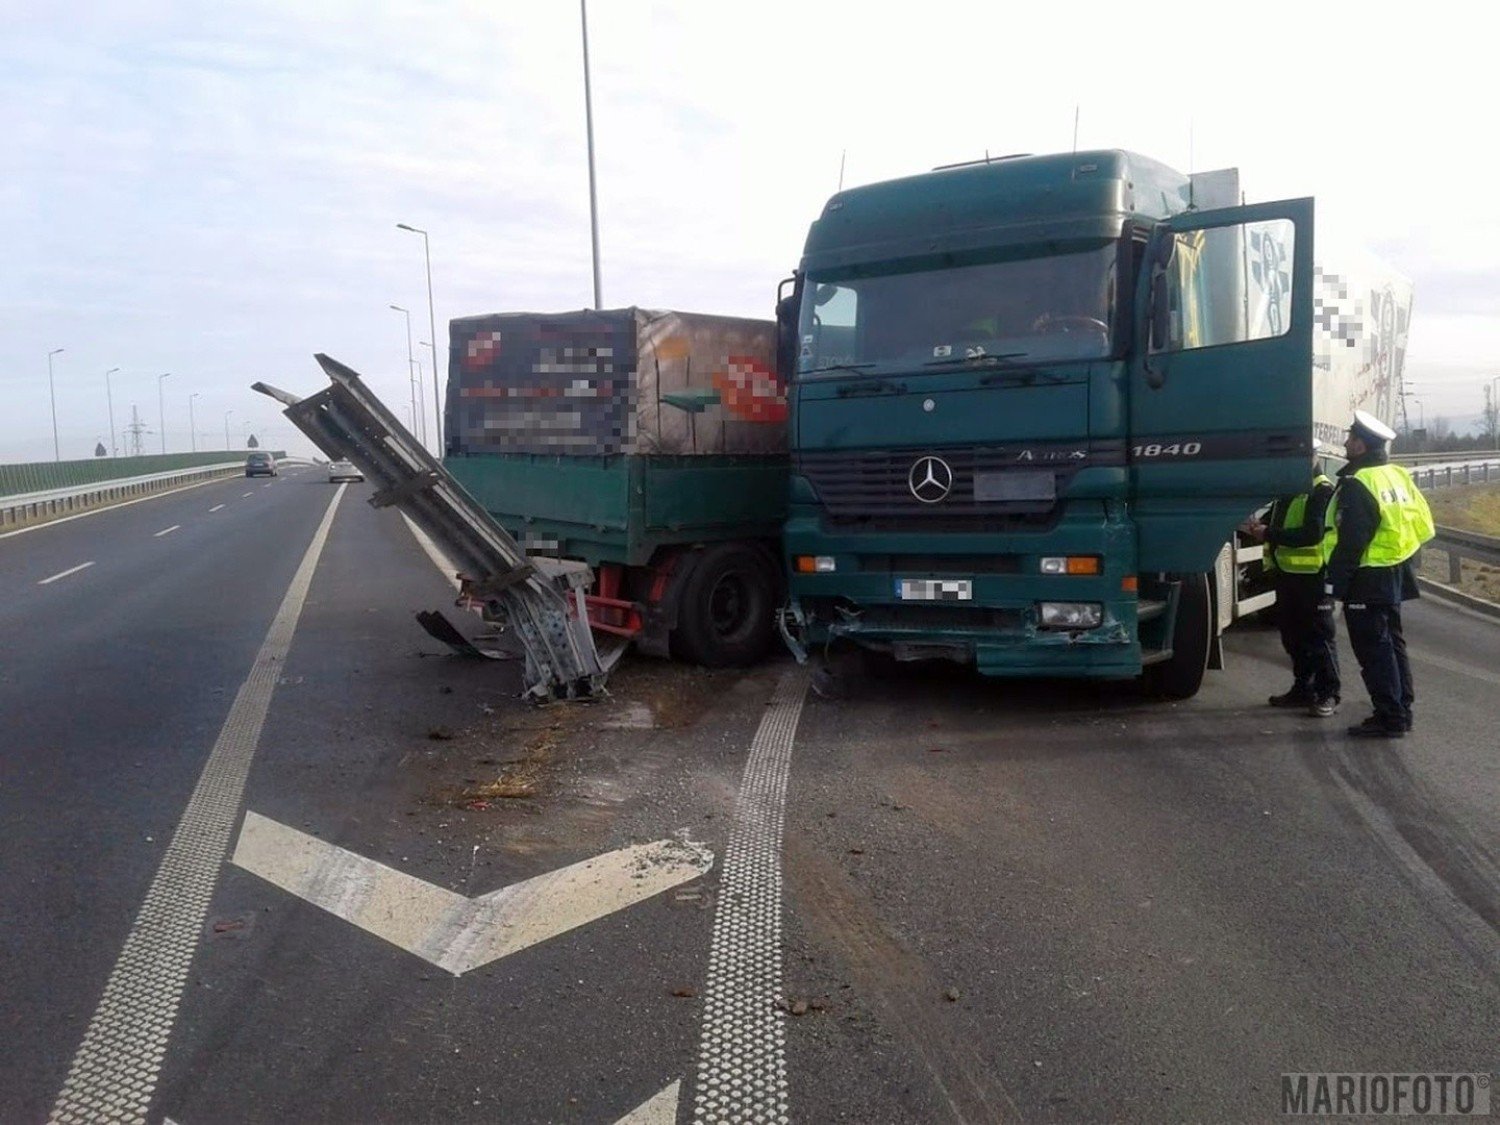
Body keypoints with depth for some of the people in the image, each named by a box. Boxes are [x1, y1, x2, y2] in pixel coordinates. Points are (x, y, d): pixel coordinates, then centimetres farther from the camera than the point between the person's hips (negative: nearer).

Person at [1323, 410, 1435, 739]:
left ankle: (1389, 718, -1)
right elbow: (1421, 522, 15)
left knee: (1374, 649, -4)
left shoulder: (1357, 485, -18)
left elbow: (1351, 543, -21)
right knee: (1392, 643, 17)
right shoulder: (1397, 475, 11)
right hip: (1396, 575, 9)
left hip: (1368, 581, -9)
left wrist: (1333, 584, -18)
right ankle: (1402, 710, 24)